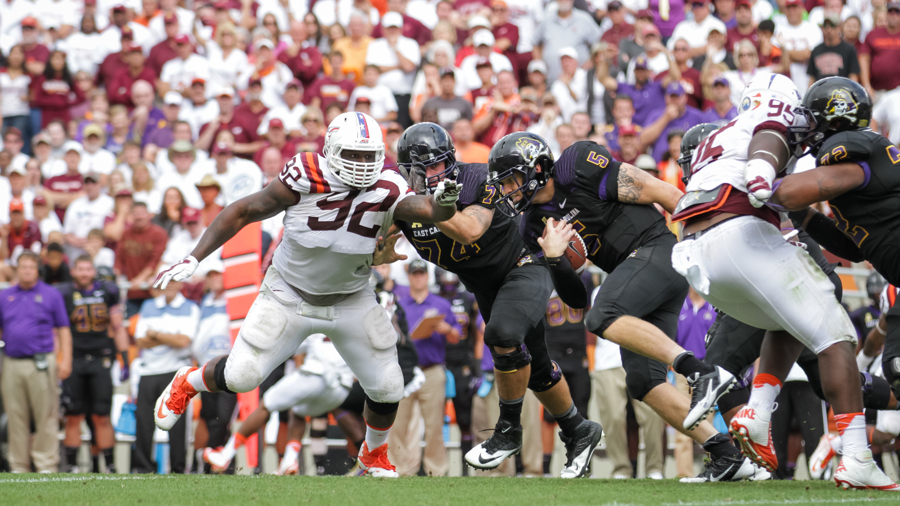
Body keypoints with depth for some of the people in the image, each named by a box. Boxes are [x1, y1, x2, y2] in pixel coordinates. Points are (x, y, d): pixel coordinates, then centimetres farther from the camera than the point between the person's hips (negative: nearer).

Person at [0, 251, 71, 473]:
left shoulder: (51, 295, 6)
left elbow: (63, 330, 6)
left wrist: (65, 361, -4)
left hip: (41, 365, -3)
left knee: (46, 417, -4)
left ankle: (47, 465, -2)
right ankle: (19, 467, 10)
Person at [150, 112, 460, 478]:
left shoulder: (385, 190, -20)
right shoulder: (304, 182, -25)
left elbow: (421, 208, -38)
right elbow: (242, 212, -15)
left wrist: (442, 203, -62)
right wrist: (194, 259, -16)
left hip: (350, 302, 2)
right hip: (289, 295, -2)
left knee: (387, 389, 0)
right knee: (239, 377, -6)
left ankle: (374, 456, 32)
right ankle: (187, 384, 30)